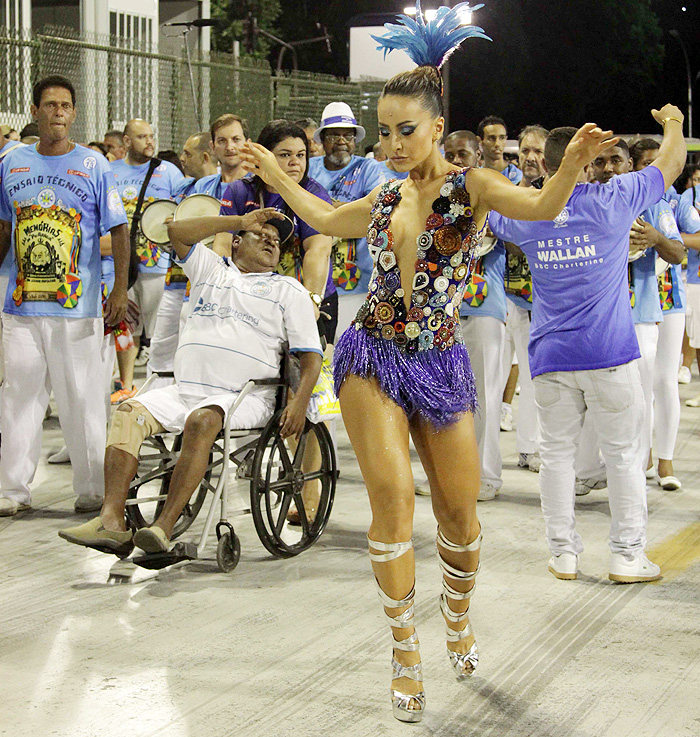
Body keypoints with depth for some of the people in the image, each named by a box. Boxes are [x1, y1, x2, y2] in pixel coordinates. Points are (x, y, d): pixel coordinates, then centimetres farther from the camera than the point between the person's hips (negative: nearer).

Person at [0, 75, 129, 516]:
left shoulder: (94, 166, 1)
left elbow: (119, 231, 0)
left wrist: (120, 290, -8)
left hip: (78, 308, -3)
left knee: (82, 398, 0)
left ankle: (93, 489, 10)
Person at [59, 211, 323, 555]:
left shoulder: (289, 290, 15)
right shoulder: (211, 269, 24)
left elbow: (310, 355, 6)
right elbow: (177, 230, 9)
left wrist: (299, 403, -12)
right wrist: (240, 220, 10)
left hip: (245, 397, -4)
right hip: (184, 392, 4)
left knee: (202, 420, -35)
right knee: (129, 412, -20)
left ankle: (164, 526, -38)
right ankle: (111, 520, -30)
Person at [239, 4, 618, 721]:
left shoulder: (470, 185, -5)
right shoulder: (386, 196, 10)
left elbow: (541, 206, -25)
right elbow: (329, 220, 32)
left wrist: (572, 163, -44)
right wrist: (278, 178, 33)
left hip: (439, 364, -2)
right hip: (373, 355, 2)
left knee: (459, 509, 5)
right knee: (392, 493, -11)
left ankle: (457, 619, 34)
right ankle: (404, 650, -1)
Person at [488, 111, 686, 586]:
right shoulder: (612, 201, -6)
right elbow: (673, 162, 7)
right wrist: (673, 122, 26)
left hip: (550, 357, 3)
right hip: (610, 352, -2)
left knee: (557, 452, 10)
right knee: (624, 453, 6)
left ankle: (564, 553, 12)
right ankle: (628, 555, 9)